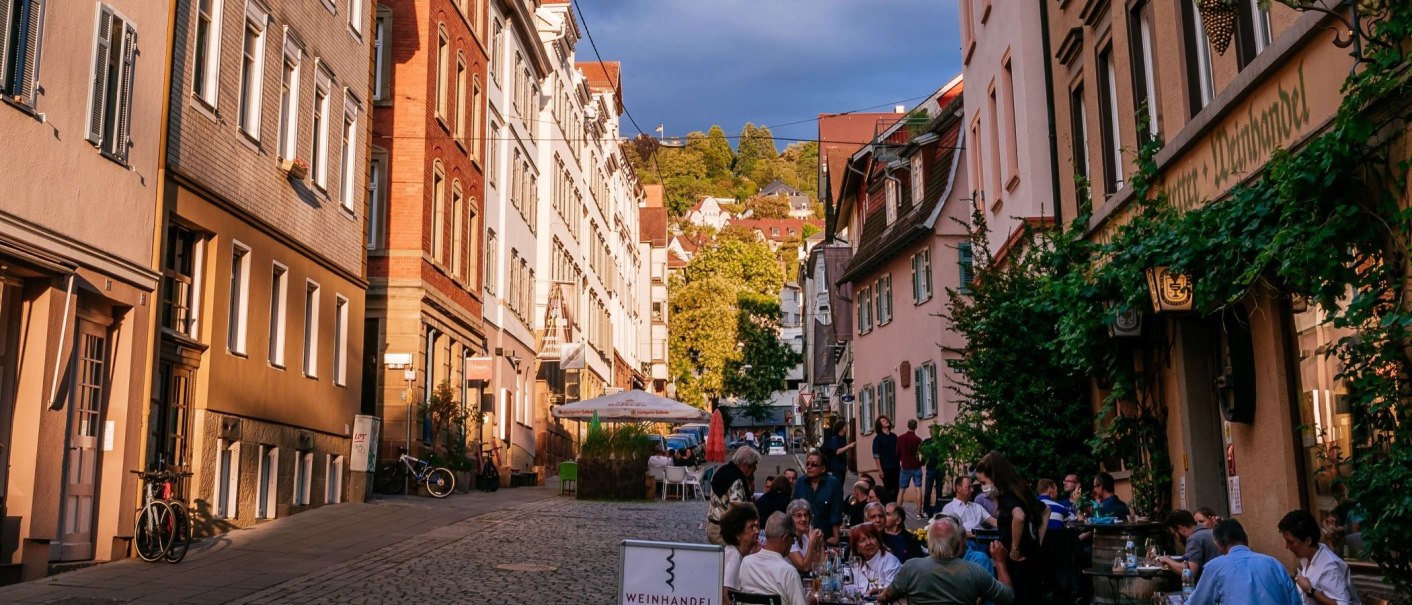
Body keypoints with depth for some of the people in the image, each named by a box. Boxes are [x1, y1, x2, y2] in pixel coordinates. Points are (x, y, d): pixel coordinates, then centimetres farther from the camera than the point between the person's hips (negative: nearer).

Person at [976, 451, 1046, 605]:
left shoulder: (1006, 496, -17)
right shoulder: (1020, 490, 9)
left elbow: (1019, 516, -40)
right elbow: (1045, 511, 26)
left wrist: (1015, 549, -26)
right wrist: (1038, 541, 18)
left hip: (1019, 564, -9)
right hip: (1032, 560, 9)